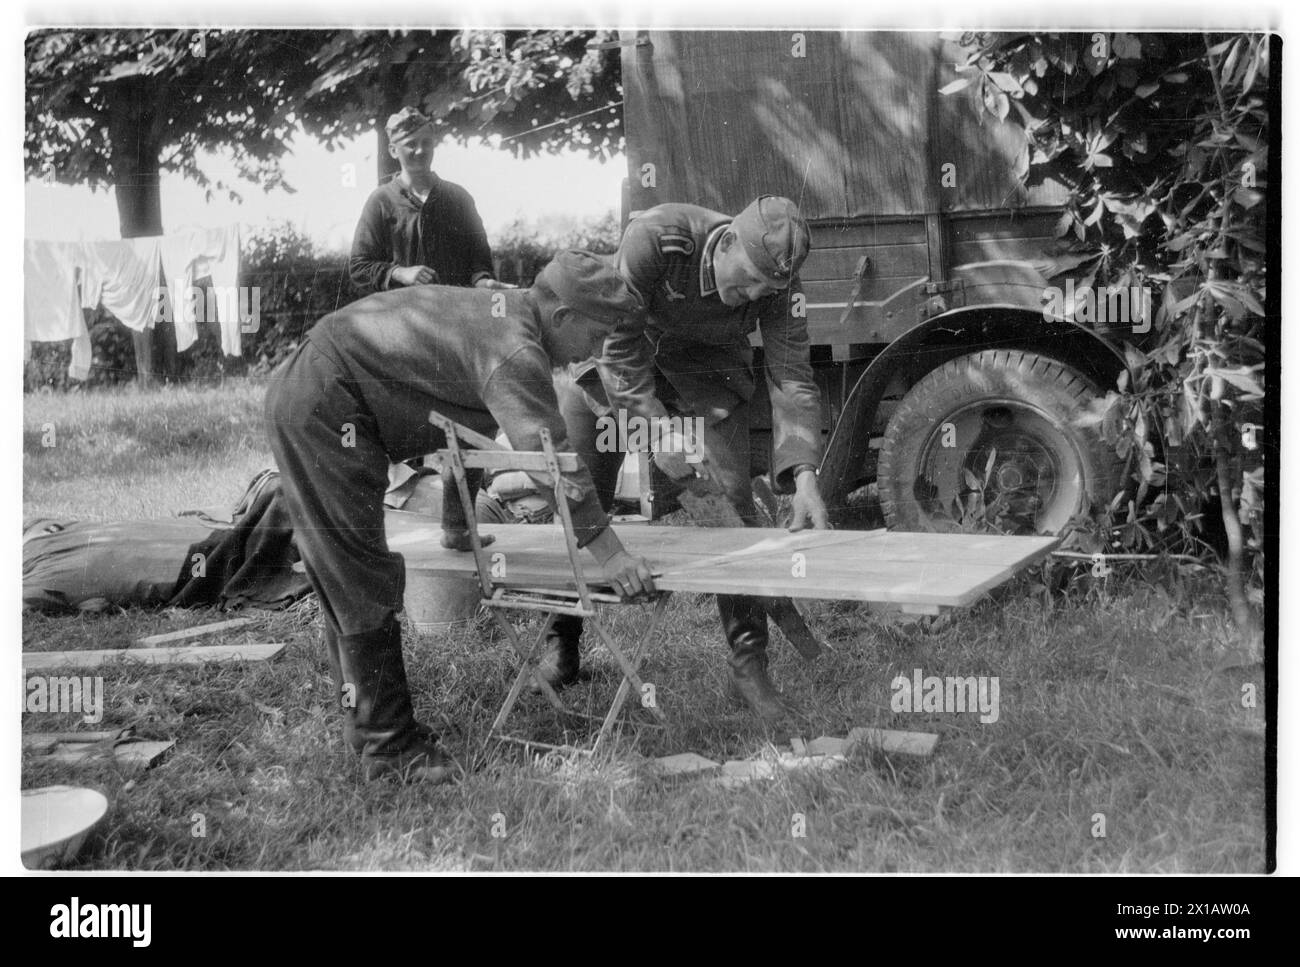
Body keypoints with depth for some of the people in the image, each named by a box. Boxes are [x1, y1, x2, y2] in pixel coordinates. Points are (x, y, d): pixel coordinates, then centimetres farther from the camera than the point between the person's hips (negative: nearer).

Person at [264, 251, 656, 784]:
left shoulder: (498, 315, 13)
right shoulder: (513, 349, -20)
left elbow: (465, 418, 23)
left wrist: (456, 525, 30)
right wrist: (610, 553, -21)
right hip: (323, 405, -11)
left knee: (346, 579, 17)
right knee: (362, 585, -8)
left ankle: (365, 718, 29)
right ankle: (389, 744, -2)